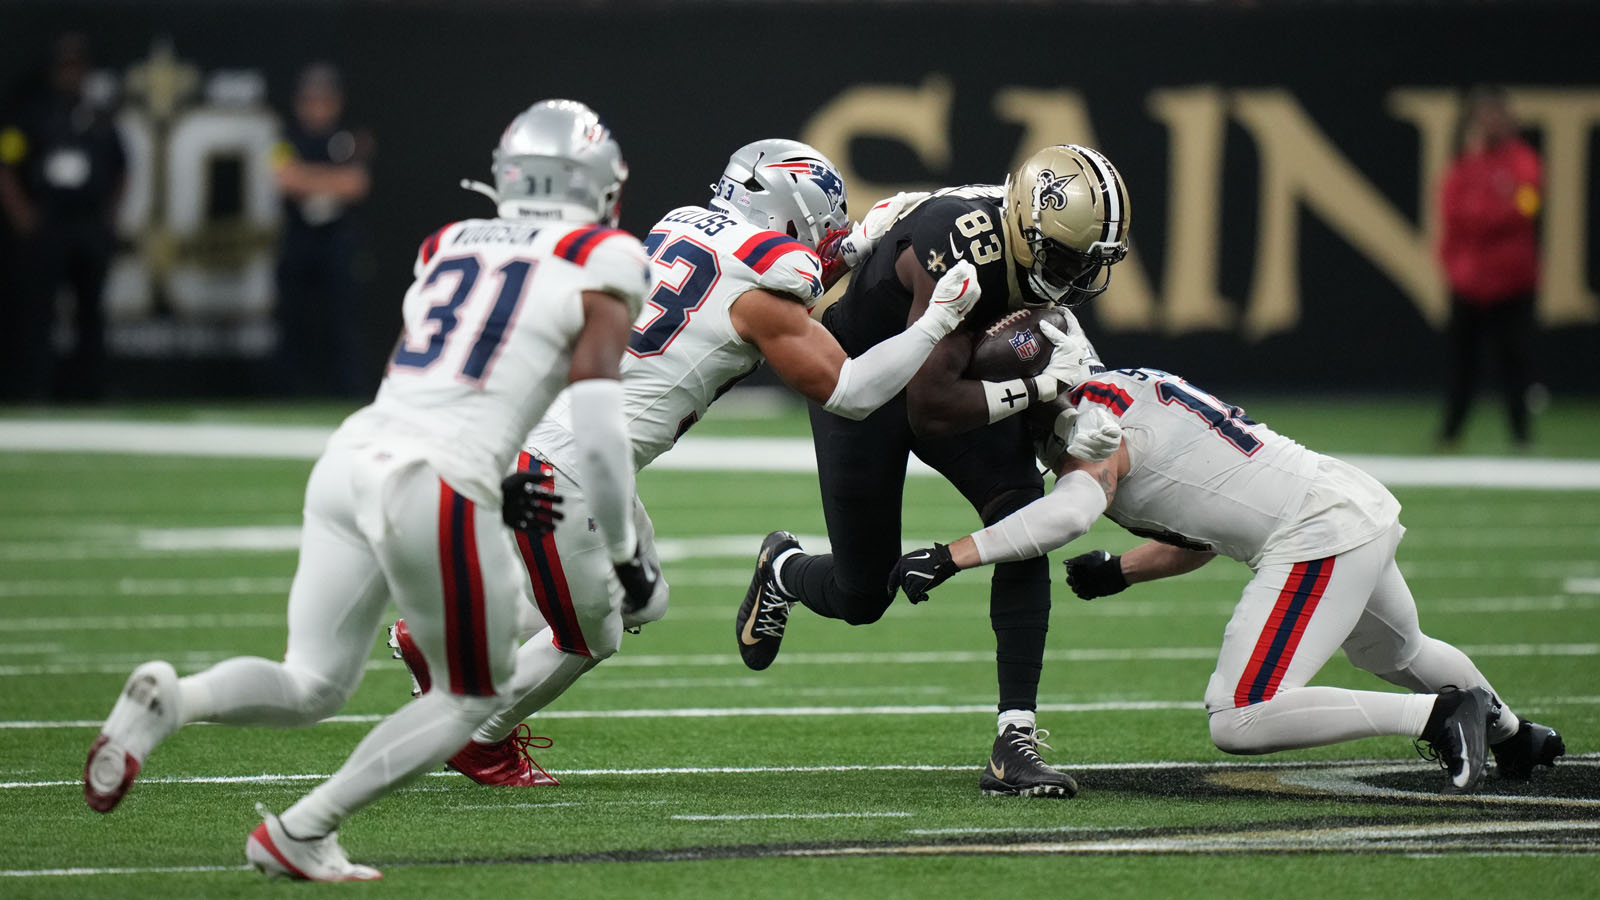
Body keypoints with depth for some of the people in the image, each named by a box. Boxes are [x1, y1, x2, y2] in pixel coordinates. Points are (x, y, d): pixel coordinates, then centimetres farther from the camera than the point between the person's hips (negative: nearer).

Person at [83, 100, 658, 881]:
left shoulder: (449, 246, 20)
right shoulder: (600, 268, 2)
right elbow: (596, 432, -4)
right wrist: (625, 554, 9)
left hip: (352, 459, 6)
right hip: (439, 486, -6)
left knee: (311, 688, 15)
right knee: (472, 698, 16)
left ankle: (169, 700, -14)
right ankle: (299, 833, 9)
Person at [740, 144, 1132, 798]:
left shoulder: (1020, 235, -17)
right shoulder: (958, 253, -39)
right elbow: (932, 410, -35)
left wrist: (1056, 328, -5)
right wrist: (1036, 385, -31)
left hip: (947, 372, 6)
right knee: (861, 596, 4)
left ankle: (1014, 744, -16)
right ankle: (782, 572, 44)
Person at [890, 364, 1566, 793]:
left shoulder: (1090, 419, -11)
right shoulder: (1135, 397, 18)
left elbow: (1071, 511, -30)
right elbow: (1200, 540, 21)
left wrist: (950, 556, -30)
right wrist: (1119, 572, 11)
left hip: (1320, 538, -10)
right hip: (1366, 505, 10)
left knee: (1239, 723, -13)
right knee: (1396, 655, 38)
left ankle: (1440, 715, -8)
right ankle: (1508, 732, 63)